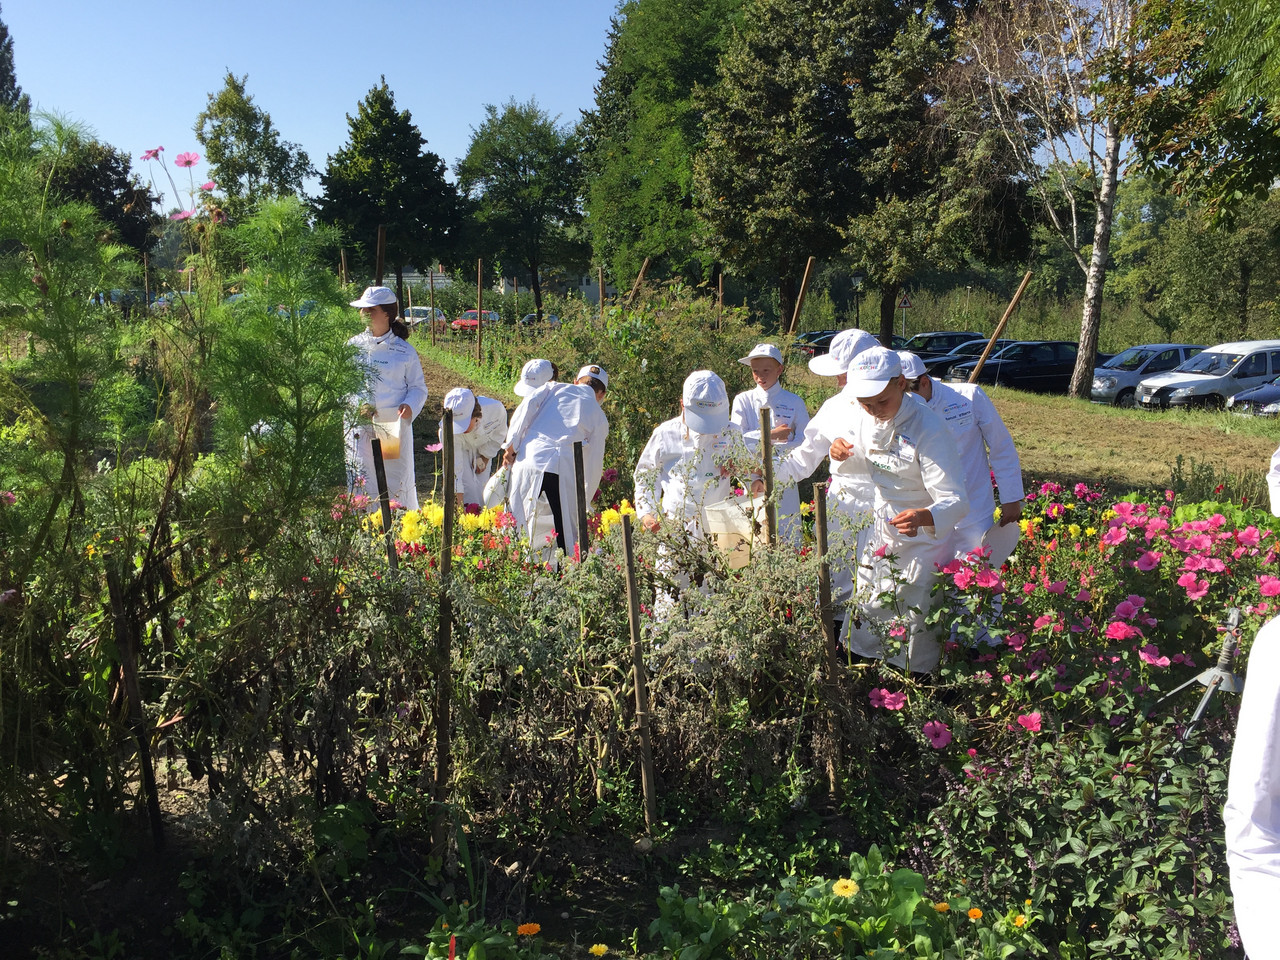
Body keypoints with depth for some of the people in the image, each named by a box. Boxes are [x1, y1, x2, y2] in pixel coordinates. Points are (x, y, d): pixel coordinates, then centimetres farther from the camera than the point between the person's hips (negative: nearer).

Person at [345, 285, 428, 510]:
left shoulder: (404, 350, 1)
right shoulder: (354, 345, 7)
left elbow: (419, 388, 5)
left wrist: (409, 406, -16)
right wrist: (357, 406, -11)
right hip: (360, 425, 2)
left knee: (398, 482, 3)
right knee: (362, 484, 0)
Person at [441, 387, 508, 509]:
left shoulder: (495, 409, -36)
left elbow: (499, 433, -10)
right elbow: (453, 465, -34)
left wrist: (485, 457, -10)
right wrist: (460, 501, -37)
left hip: (484, 448, 2)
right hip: (461, 450, -2)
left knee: (481, 486, -4)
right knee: (467, 487, -16)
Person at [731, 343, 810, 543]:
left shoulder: (794, 402, 4)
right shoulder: (743, 401, 6)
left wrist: (773, 448, -16)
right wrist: (771, 435, -16)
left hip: (784, 480, 0)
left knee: (788, 538, 1)